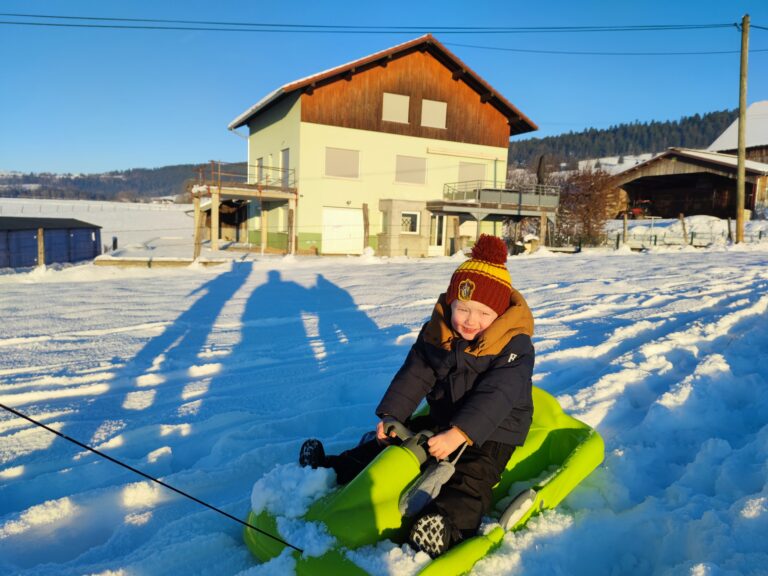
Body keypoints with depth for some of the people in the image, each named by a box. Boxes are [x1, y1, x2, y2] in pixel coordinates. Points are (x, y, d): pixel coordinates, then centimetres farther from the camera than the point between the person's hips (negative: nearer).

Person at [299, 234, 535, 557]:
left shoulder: (514, 346, -20)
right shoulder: (436, 333, -4)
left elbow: (495, 397, -30)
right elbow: (414, 375, -5)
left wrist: (459, 434, -41)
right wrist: (390, 415, -18)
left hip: (492, 433, -6)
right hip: (441, 420, 6)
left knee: (473, 476, -31)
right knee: (388, 443, 4)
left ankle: (450, 526, -51)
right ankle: (335, 471, 12)